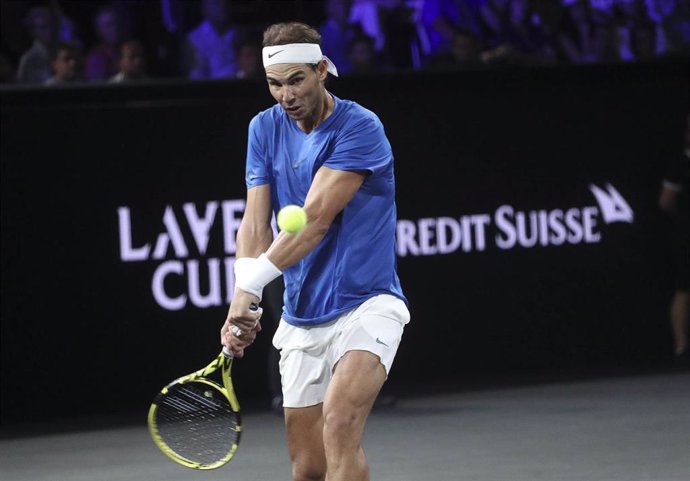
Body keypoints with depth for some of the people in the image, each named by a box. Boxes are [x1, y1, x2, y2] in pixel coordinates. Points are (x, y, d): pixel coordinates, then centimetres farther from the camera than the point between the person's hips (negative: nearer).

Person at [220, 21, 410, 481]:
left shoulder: (360, 127, -13)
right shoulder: (265, 128, 6)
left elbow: (314, 220, -21)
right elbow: (256, 223, 0)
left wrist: (251, 284, -26)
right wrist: (243, 302, -15)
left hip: (365, 303, -6)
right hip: (301, 319, 6)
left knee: (339, 422, -30)